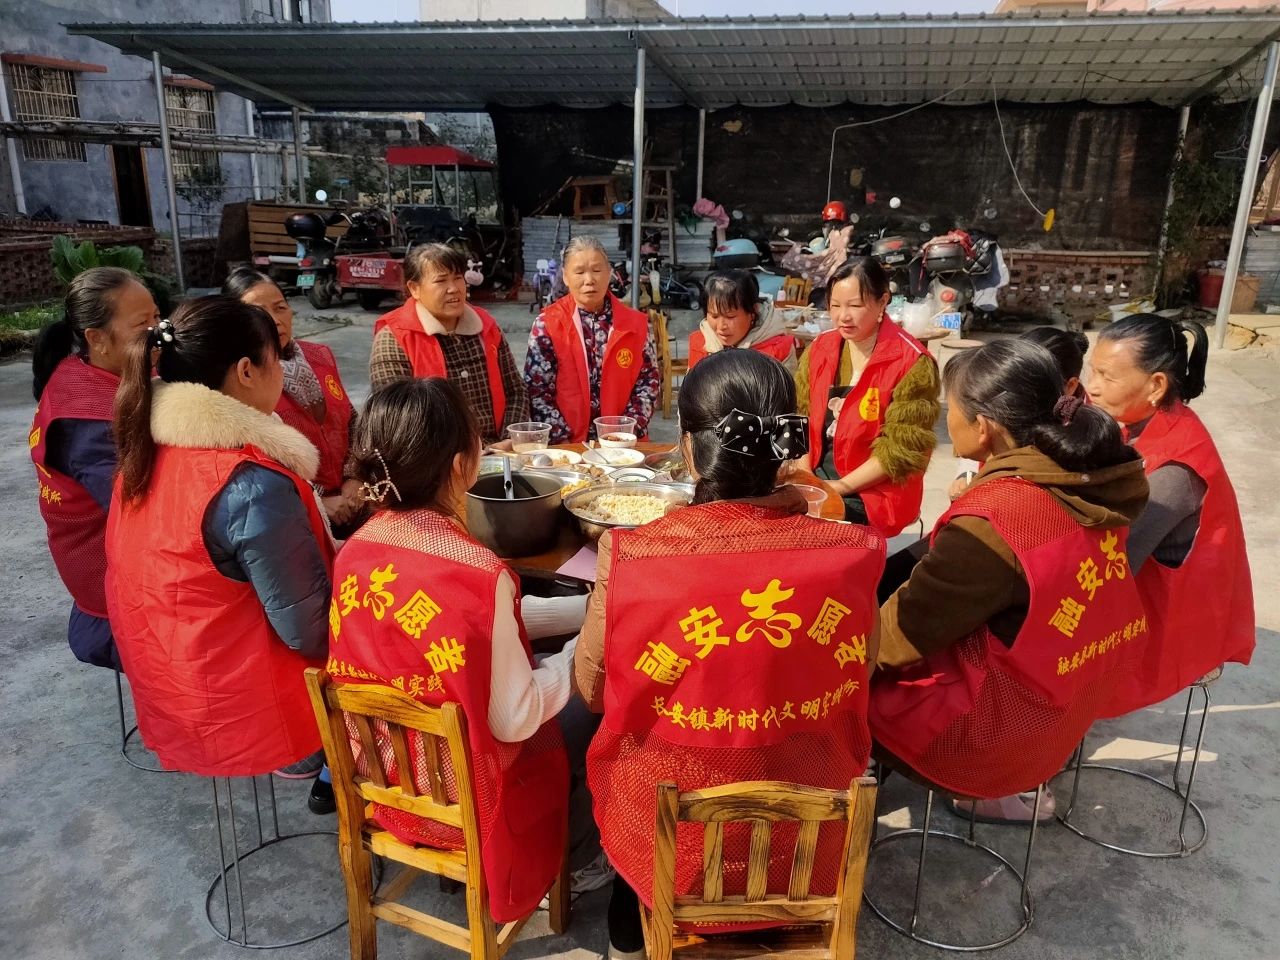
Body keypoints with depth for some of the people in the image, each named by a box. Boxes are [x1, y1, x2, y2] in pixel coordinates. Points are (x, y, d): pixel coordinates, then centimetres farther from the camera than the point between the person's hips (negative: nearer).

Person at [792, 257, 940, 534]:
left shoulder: (912, 362, -12)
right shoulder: (820, 348, 4)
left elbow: (904, 446, -14)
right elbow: (801, 415, 5)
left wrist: (843, 486, -16)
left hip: (874, 495, -5)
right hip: (817, 478, 5)